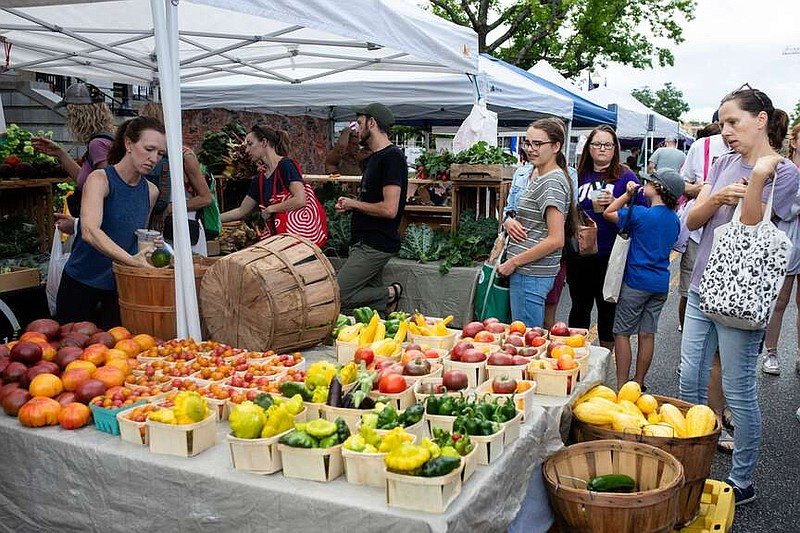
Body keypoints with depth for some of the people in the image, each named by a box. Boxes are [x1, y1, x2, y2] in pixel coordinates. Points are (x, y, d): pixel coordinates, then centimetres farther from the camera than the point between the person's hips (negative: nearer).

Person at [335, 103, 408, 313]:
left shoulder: (392, 157, -14)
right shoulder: (372, 159, 18)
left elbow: (389, 209, -22)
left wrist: (354, 203, -9)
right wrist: (348, 205, 8)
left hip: (375, 246, -10)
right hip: (365, 242, 10)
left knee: (336, 297, -14)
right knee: (373, 293, 11)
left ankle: (390, 295, -3)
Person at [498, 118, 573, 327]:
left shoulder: (553, 182, -16)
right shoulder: (539, 177, 14)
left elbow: (556, 240, -22)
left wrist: (513, 262, -16)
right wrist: (509, 221, 2)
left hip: (532, 276, -10)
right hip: (526, 271, 10)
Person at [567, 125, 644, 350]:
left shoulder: (625, 177, 1)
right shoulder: (579, 176, 9)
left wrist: (614, 203, -19)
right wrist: (593, 208, -7)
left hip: (610, 256, -3)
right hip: (579, 254, 3)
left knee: (607, 307, 8)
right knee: (579, 306, 13)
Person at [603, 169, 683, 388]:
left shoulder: (641, 214, -14)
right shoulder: (675, 220, 7)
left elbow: (608, 213, -6)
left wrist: (627, 194, 1)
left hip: (636, 282, -6)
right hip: (661, 284, 6)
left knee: (622, 333, 1)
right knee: (647, 334, 11)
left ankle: (621, 386, 1)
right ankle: (639, 384, 19)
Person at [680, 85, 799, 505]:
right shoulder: (725, 164, 9)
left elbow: (751, 231, -18)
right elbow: (692, 220, 3)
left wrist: (758, 177, -28)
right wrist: (718, 197, -15)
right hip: (703, 286, 6)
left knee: (738, 392, 4)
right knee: (689, 382, 13)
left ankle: (742, 482, 20)